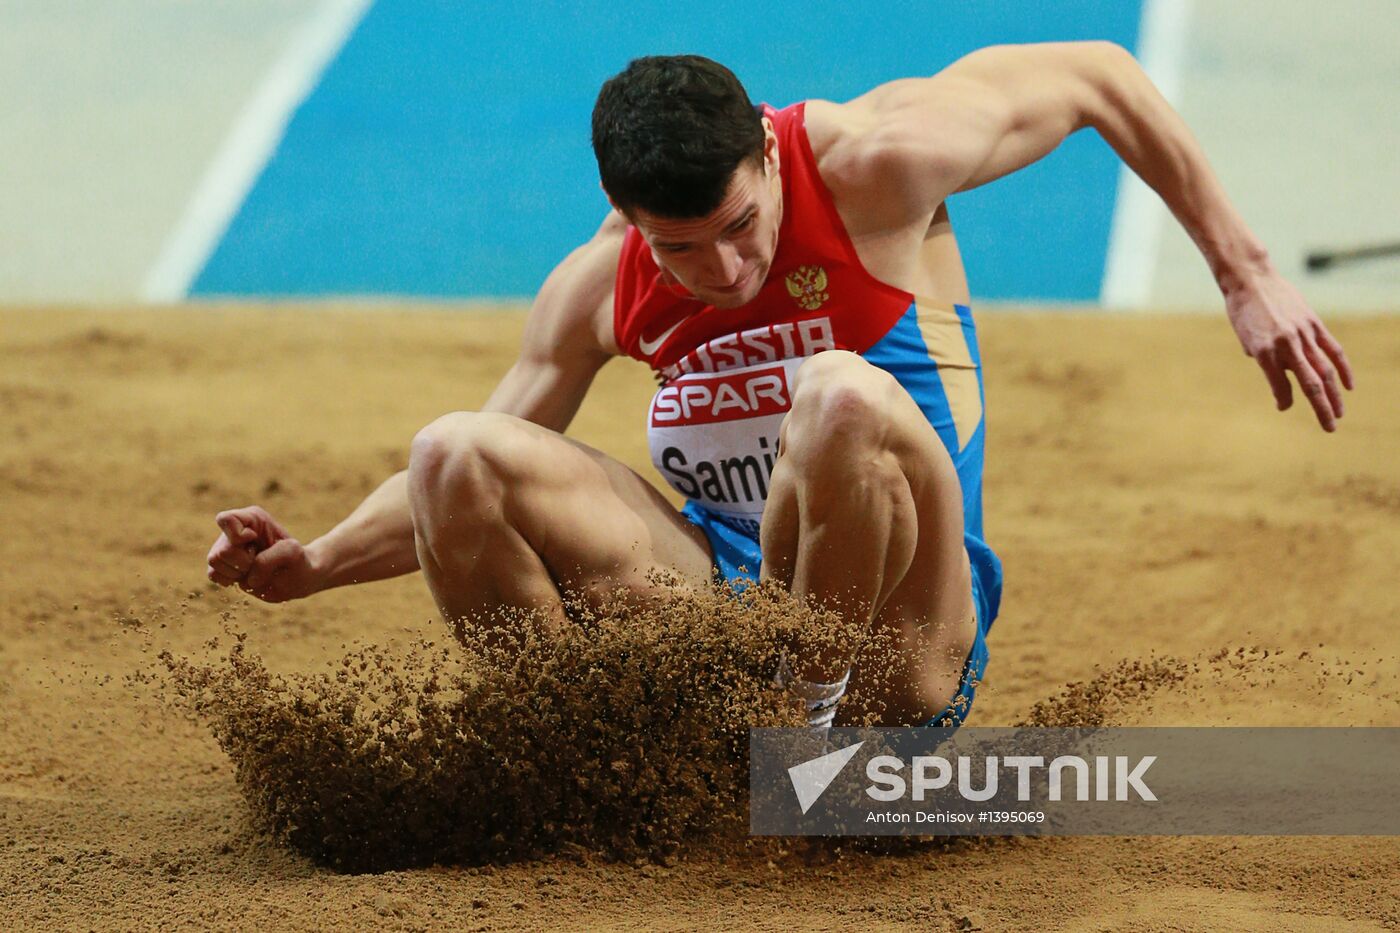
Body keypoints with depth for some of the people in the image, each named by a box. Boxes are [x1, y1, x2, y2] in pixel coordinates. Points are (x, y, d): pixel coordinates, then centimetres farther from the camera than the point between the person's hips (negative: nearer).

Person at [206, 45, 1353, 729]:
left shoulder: (871, 165, -14)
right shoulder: (598, 291, -1)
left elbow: (1102, 78, -2)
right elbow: (474, 485, 12)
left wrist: (1247, 277, -3)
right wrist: (312, 564, -4)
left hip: (899, 636, -4)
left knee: (843, 394, -37)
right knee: (452, 452, -15)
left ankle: (809, 720, -18)